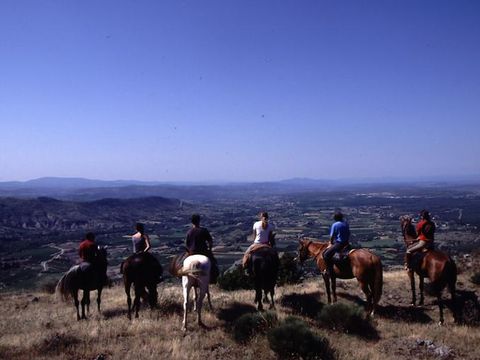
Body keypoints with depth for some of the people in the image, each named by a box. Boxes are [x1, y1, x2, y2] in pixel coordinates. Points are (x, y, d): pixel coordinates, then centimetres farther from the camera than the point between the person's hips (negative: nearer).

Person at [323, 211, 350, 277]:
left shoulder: (335, 225, -13)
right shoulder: (346, 223, 7)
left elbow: (332, 236, -9)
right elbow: (348, 234, 15)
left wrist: (331, 243, 7)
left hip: (338, 244, -8)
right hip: (346, 243, 8)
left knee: (326, 254, -10)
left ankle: (329, 271, -15)